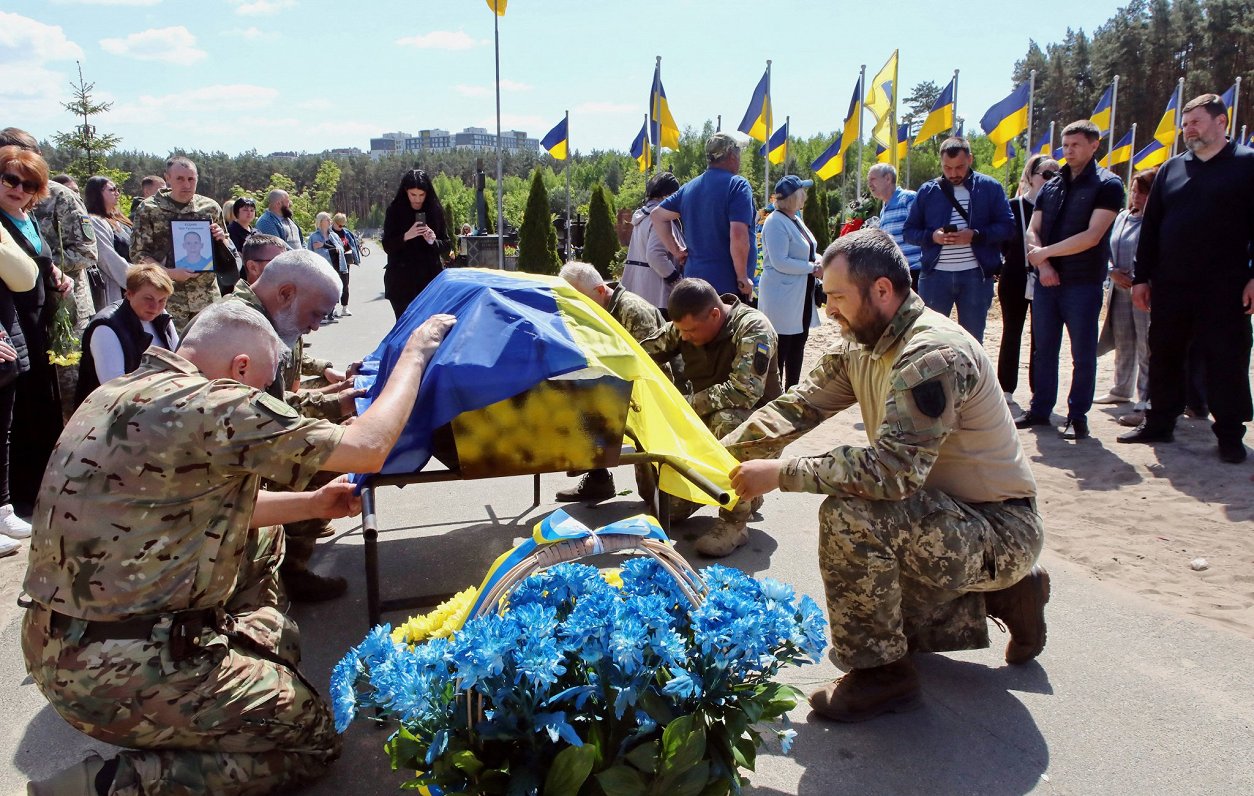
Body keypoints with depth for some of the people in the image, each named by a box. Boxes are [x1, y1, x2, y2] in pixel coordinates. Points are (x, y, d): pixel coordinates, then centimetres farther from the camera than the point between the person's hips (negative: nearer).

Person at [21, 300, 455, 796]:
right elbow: (368, 448, -20)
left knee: (259, 540, 22)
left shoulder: (122, 393, 6)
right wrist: (415, 353, -6)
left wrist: (314, 503, 20)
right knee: (313, 739, 4)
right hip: (117, 676, -10)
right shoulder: (208, 405, -23)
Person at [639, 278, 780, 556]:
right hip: (706, 421, 6)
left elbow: (744, 391, -35)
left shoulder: (753, 329, -24)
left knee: (726, 421, -40)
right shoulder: (685, 324, -5)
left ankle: (735, 521, -25)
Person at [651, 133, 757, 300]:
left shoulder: (690, 187, 11)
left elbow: (658, 215, 17)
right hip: (728, 284, -7)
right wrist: (743, 277, -13)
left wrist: (676, 250, 15)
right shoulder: (737, 185, -11)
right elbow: (738, 236, -22)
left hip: (694, 279, 7)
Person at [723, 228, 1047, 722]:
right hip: (948, 518, 10)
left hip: (1001, 532, -10)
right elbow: (796, 407, 2)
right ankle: (1003, 595, 25)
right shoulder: (859, 346, 0)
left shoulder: (933, 356, -28)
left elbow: (893, 470, -35)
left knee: (849, 515, -31)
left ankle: (882, 675, -12)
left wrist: (782, 474, -30)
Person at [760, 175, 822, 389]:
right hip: (782, 298, -10)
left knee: (797, 347, 16)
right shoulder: (776, 222, -16)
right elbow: (780, 262, -23)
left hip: (801, 298, 10)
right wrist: (812, 267, -17)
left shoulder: (796, 220, 13)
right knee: (780, 349, -5)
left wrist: (818, 259, 2)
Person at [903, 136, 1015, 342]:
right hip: (935, 275, 1)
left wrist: (975, 235, -17)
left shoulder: (989, 187, 4)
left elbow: (1008, 227, -1)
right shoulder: (927, 191, 7)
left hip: (976, 275, 0)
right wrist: (932, 236, -13)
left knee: (973, 340, 9)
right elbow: (908, 231, 8)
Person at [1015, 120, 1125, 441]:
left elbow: (1092, 236, -14)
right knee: (1043, 349, 10)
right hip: (1046, 281, 5)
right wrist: (1043, 265, -10)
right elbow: (1033, 231, 8)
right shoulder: (1051, 187, 13)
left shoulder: (1107, 185, -4)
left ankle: (1078, 416, 10)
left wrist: (1045, 252, -12)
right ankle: (1040, 409, 19)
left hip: (1083, 283, -5)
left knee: (1083, 353, 2)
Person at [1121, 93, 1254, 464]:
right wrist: (1141, 277, 9)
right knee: (1164, 357, 10)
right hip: (1170, 287, 5)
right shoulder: (1172, 168, 13)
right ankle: (1159, 423, 21)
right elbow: (1150, 226, 13)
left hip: (1224, 288, -4)